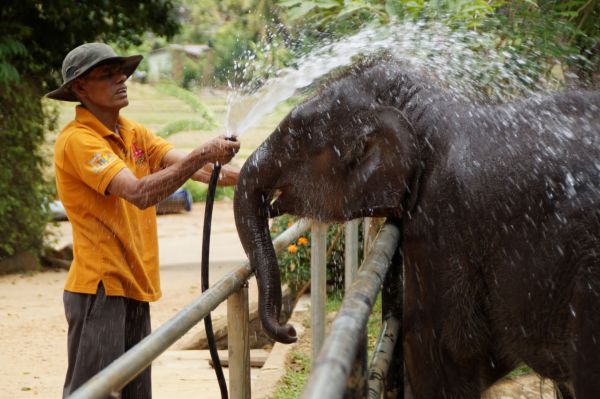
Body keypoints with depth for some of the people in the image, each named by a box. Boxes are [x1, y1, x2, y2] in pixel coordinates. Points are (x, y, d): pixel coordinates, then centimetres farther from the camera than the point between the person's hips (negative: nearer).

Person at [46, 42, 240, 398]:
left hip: (134, 288, 8)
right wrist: (202, 155, -26)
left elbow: (194, 168, 1)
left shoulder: (134, 134, 11)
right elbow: (140, 193, -26)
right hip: (100, 287, -8)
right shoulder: (77, 140, -15)